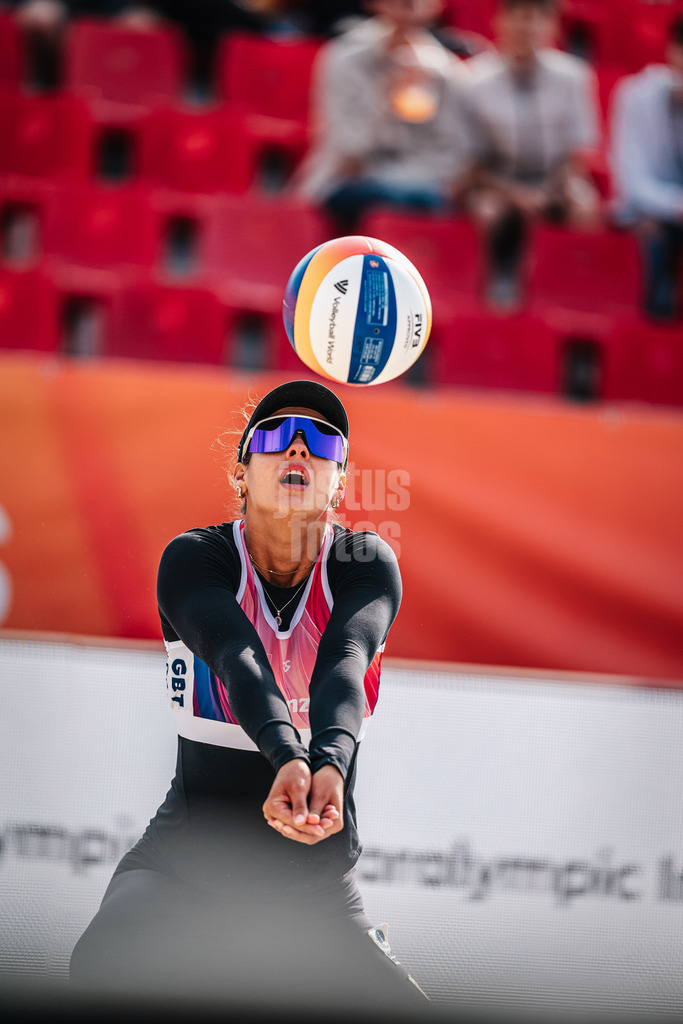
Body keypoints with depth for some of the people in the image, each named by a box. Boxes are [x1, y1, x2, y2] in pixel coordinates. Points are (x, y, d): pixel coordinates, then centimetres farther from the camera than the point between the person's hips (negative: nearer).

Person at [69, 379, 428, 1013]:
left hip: (318, 884, 2)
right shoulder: (194, 559, -7)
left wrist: (331, 764, -45)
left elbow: (344, 665, -23)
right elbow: (238, 659, -27)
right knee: (104, 963, -31)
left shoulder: (367, 566, -3)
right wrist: (287, 758, -47)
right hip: (184, 866, -2)